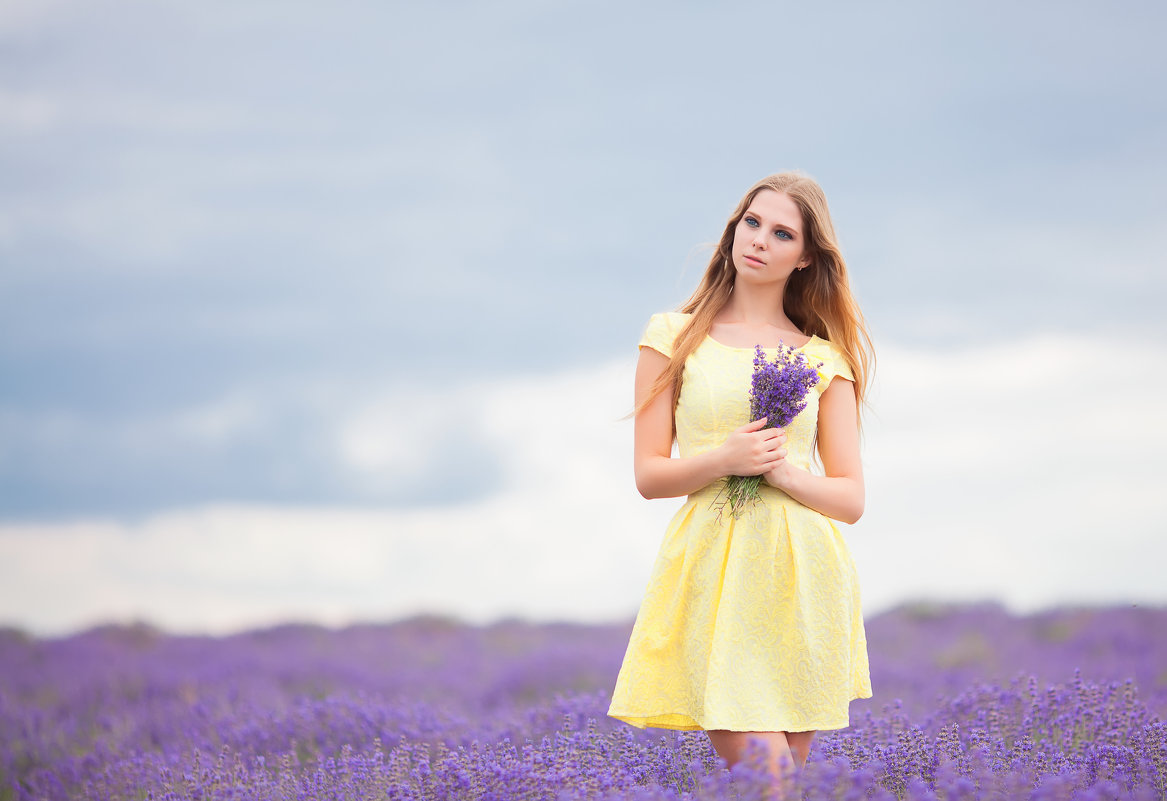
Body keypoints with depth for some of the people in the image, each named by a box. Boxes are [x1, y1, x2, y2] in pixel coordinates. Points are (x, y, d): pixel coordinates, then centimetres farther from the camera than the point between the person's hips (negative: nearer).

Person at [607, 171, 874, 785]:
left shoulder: (823, 359, 10)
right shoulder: (675, 338, 8)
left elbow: (851, 498, 8)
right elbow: (649, 474, 5)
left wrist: (783, 470, -10)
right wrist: (725, 460, -13)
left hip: (802, 578, 2)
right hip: (714, 573, -2)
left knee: (787, 774, 2)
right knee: (760, 779, -12)